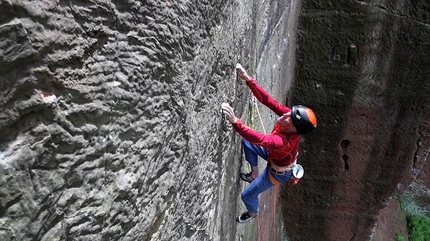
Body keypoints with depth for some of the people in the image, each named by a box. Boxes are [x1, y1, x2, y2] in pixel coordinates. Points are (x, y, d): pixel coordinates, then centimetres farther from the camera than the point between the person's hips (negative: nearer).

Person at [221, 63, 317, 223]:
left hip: (278, 172, -7)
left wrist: (235, 121, -68)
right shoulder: (289, 115, -29)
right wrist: (248, 80, -41)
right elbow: (267, 100, -32)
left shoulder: (284, 142, -48)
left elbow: (258, 139, -60)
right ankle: (254, 175, 25)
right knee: (246, 143, 7)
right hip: (275, 155, 7)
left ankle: (252, 213, 44)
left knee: (247, 195, 6)